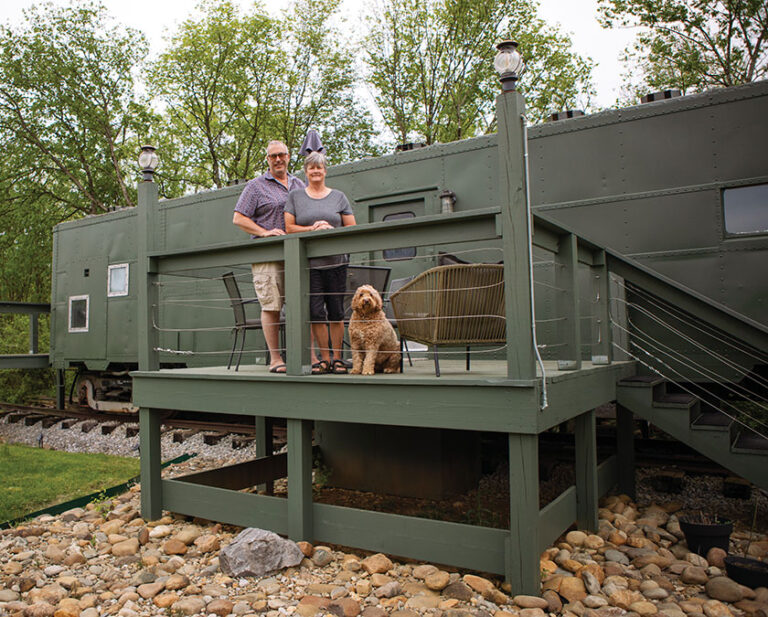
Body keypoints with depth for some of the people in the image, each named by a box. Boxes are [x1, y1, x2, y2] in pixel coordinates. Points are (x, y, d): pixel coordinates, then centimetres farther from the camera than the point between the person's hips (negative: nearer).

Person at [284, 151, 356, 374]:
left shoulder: (338, 197, 13)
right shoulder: (295, 197, 12)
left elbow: (352, 228, 10)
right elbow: (289, 227, 5)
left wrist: (332, 230, -8)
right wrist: (312, 229, -10)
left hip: (336, 261, 0)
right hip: (308, 263, 0)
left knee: (336, 311, 0)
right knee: (315, 312, -4)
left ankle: (337, 357, 10)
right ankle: (324, 358, 7)